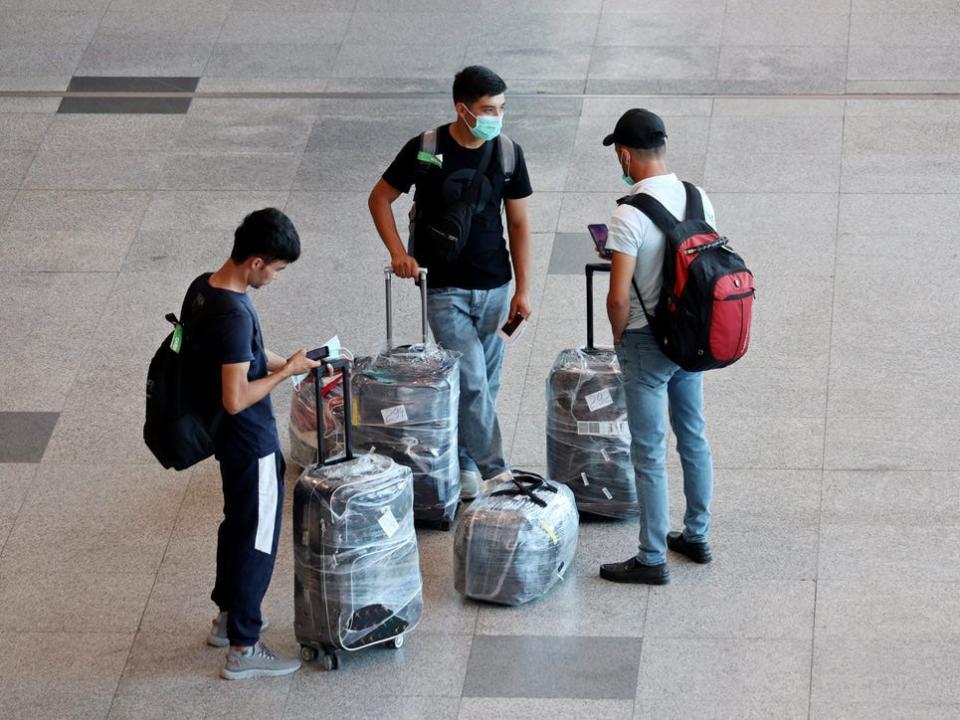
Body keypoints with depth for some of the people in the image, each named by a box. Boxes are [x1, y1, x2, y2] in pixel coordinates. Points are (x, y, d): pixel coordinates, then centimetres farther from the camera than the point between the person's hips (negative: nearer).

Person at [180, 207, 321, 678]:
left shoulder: (202, 289, -2)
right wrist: (286, 372, -19)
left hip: (227, 436, 9)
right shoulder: (234, 315, -31)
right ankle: (242, 650, 10)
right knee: (257, 539, 2)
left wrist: (276, 361, 7)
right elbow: (236, 399, -30)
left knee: (238, 524, 25)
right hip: (251, 441, -9)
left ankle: (227, 617, 40)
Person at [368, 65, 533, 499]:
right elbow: (380, 198, 3)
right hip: (444, 288, -3)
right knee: (472, 381, -10)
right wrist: (398, 252, -10)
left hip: (494, 288, 3)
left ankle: (465, 461, 25)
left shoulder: (507, 154, -1)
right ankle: (495, 471, -4)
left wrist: (522, 290, 1)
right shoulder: (425, 151, -9)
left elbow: (518, 224, 5)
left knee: (485, 383, 10)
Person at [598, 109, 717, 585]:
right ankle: (697, 536, 32)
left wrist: (619, 334, -5)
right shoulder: (698, 199, -2)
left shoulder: (630, 215, -24)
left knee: (649, 452, 2)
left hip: (646, 345, -7)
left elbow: (618, 296, -24)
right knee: (694, 438, 19)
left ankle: (653, 559, 9)